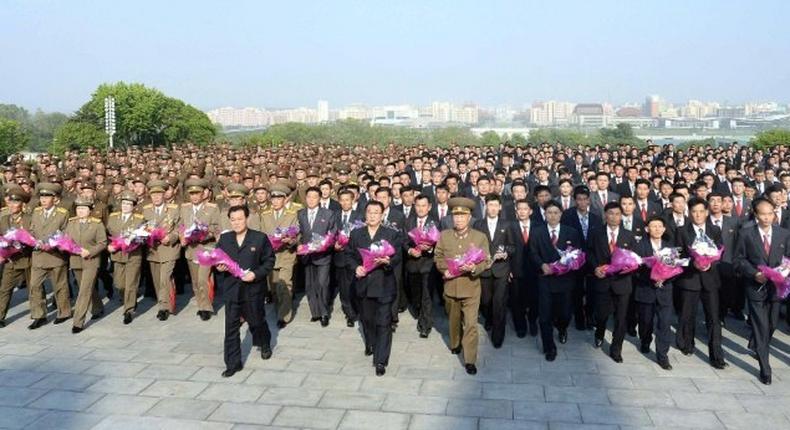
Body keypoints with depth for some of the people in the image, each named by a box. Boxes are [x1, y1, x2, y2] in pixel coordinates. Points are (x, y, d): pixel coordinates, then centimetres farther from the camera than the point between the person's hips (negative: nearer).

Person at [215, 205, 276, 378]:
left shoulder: (260, 238, -6)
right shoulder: (224, 239, 3)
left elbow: (269, 261, -4)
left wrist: (256, 274, -18)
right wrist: (218, 267, -11)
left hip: (253, 289, -2)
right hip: (231, 290, 2)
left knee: (257, 321, 16)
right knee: (231, 327, 1)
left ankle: (265, 345, 46)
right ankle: (233, 363, 11)